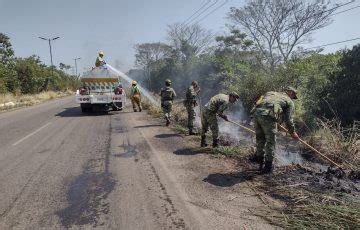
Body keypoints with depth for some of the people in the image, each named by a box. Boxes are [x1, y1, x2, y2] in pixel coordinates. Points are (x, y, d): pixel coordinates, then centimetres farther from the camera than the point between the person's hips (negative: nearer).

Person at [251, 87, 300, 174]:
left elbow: (258, 103, 25)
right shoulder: (289, 102, 19)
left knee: (260, 138, 22)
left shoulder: (271, 93, 33)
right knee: (270, 142, 9)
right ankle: (268, 166, 17)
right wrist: (293, 132, 25)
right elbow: (288, 120, 14)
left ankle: (259, 157, 35)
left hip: (256, 113, 5)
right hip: (268, 117, -5)